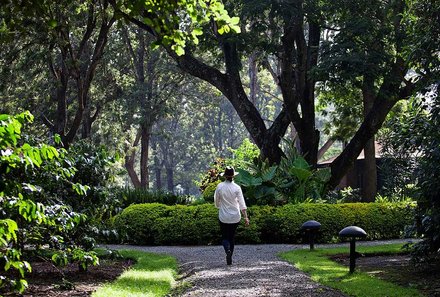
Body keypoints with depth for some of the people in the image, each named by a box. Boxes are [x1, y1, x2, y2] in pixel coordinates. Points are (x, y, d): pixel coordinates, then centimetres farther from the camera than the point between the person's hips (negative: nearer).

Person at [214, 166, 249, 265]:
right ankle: (230, 257, 22)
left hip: (223, 217, -1)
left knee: (225, 237, 9)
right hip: (235, 217, 1)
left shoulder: (220, 186, -8)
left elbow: (216, 202, 3)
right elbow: (242, 204, -12)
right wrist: (246, 217, -10)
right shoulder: (236, 188, -10)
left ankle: (228, 250, -21)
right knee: (232, 236, 18)